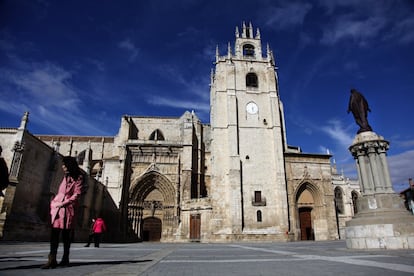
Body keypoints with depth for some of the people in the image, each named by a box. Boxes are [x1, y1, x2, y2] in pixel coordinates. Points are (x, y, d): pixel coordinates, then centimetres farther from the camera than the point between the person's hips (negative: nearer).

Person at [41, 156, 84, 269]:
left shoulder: (78, 178, -2)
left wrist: (63, 203, -14)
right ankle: (52, 259, -6)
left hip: (68, 209, -5)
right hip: (58, 208, 5)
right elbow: (60, 193, 20)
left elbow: (77, 194, -9)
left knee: (66, 234, 1)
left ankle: (65, 259, 11)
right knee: (54, 232, -5)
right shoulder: (65, 177, 18)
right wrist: (54, 203, 7)